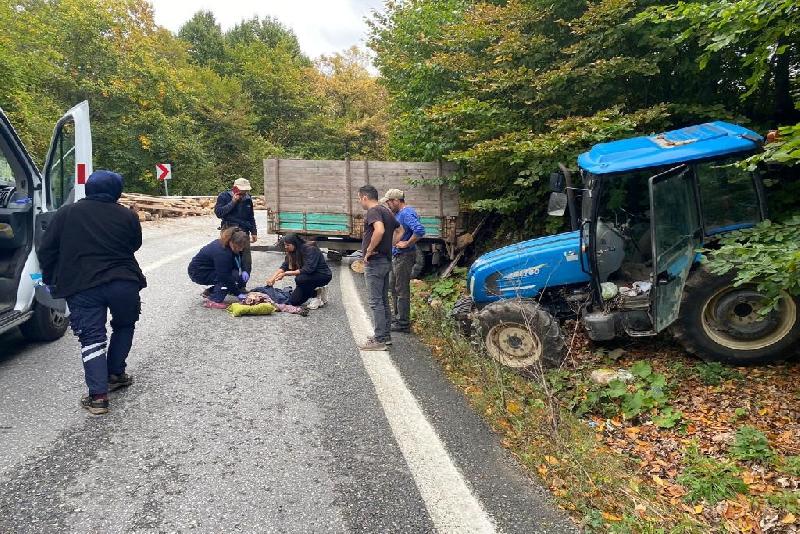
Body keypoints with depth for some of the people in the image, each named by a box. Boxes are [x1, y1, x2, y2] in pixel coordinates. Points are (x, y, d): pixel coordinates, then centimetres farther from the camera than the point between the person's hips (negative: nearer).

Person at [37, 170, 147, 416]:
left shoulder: (66, 213, 6)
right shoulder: (127, 215, 3)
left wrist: (50, 280, 18)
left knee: (92, 338, 1)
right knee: (124, 326, 24)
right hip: (124, 283, 0)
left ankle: (98, 395, -7)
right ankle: (115, 374, 28)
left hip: (82, 287, 0)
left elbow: (46, 251, 7)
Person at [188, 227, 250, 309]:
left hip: (210, 269, 9)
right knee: (234, 276, -24)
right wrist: (238, 293, -28)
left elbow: (239, 262, 10)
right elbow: (225, 277, -32)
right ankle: (213, 301, -19)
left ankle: (209, 292, 9)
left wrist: (244, 271, -11)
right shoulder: (221, 252, -31)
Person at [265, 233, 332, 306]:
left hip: (323, 275, -7)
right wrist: (273, 278, -19)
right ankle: (315, 292, 13)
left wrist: (286, 273, -32)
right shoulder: (292, 252, -1)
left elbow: (308, 269, -32)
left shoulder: (310, 250, -24)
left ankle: (317, 294, -10)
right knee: (293, 301, -5)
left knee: (299, 279, -34)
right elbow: (284, 266, -3)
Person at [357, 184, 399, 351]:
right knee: (384, 300, 15)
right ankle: (385, 335, 23)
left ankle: (379, 340, -2)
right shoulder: (386, 211, 14)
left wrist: (369, 250, -22)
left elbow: (379, 230, -33)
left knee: (376, 301, -5)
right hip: (386, 260, 10)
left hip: (374, 262, -10)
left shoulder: (373, 211, -15)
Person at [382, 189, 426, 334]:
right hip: (396, 256, 11)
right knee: (394, 287, 18)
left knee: (402, 290, -4)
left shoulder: (407, 213, -18)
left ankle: (403, 324, 3)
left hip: (404, 256, -11)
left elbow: (420, 230, -34)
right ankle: (398, 317, 30)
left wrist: (407, 244, -24)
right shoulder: (398, 213, 13)